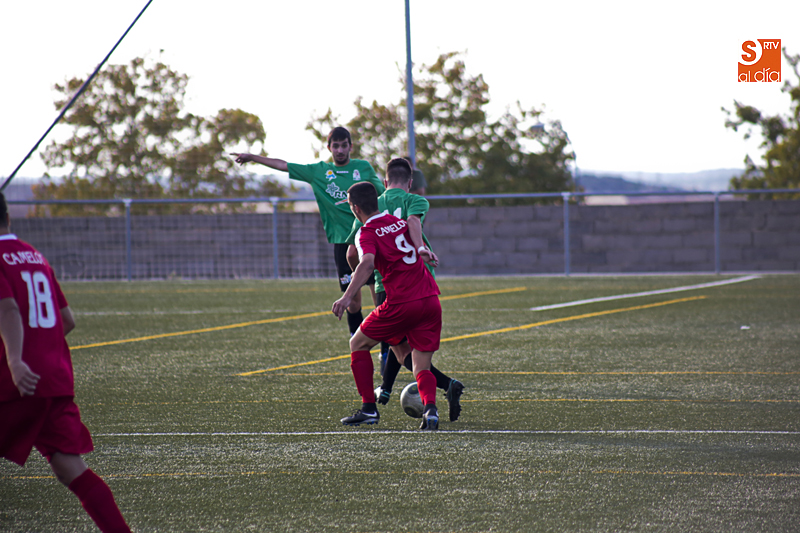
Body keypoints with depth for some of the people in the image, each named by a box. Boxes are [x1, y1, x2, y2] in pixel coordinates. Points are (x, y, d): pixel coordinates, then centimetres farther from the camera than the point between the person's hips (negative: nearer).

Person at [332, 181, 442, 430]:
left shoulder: (366, 233, -5)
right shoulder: (399, 221, 15)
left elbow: (367, 263, -22)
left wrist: (346, 297, -31)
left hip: (402, 304, -5)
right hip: (431, 301, 6)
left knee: (358, 344, 17)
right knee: (422, 368, 8)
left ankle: (369, 408, 13)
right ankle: (430, 409, -22)